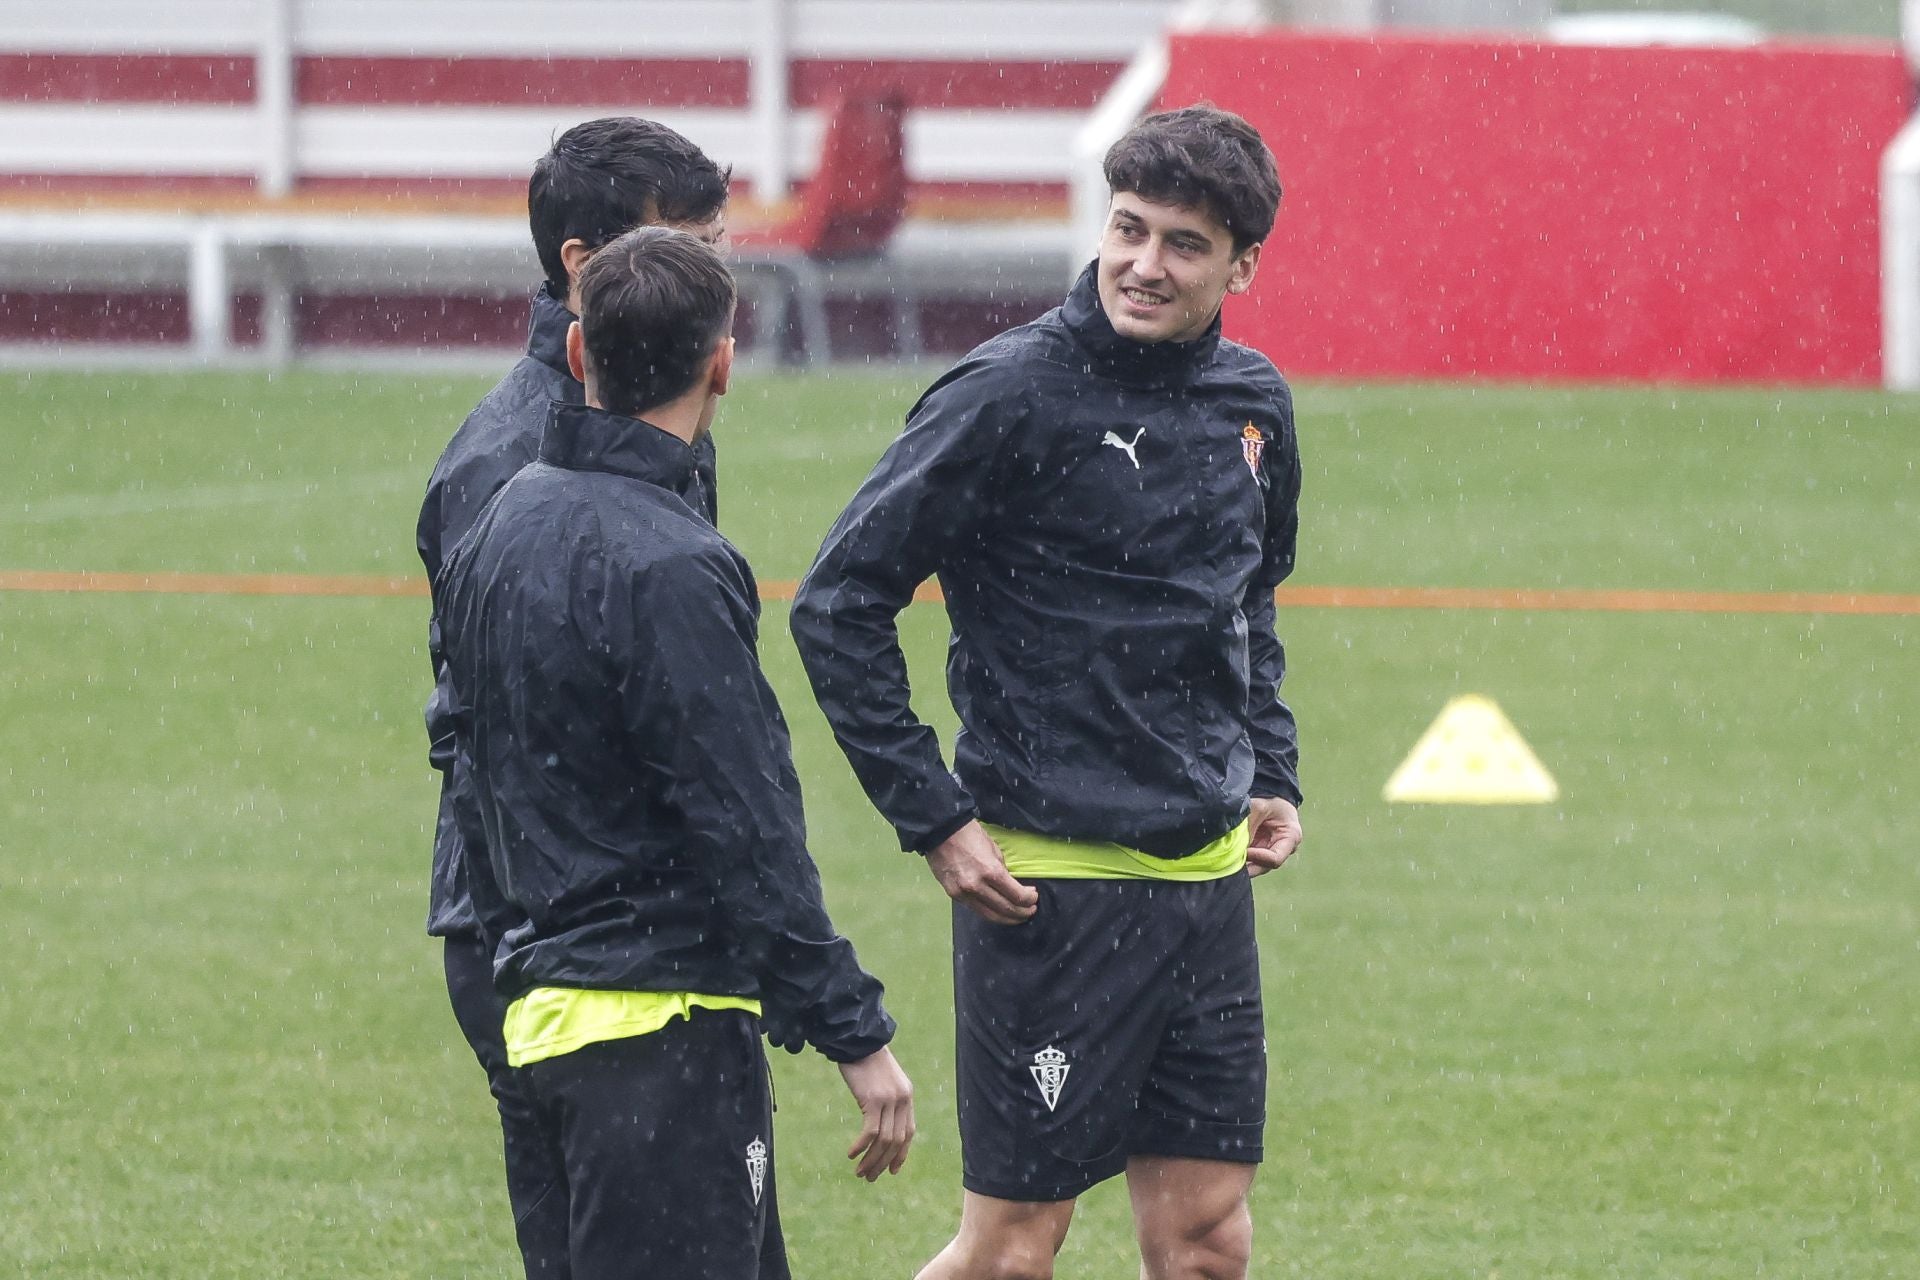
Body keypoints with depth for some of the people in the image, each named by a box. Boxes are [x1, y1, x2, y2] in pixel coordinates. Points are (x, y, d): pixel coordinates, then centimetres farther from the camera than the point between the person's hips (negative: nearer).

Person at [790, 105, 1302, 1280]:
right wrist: (933, 821, -12)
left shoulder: (1255, 406, 8)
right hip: (1050, 882, -6)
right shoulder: (1015, 395, -12)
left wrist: (1273, 773, 14)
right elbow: (839, 606, -10)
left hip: (1207, 877, 6)